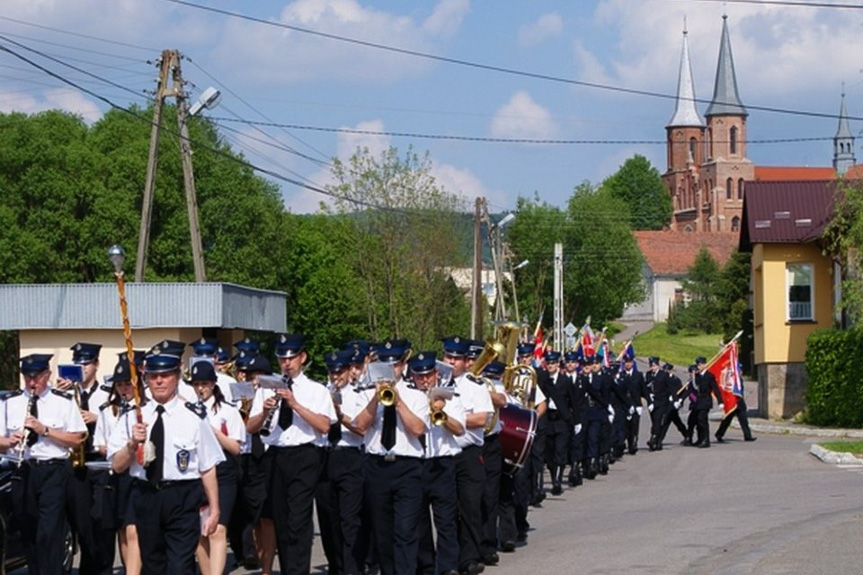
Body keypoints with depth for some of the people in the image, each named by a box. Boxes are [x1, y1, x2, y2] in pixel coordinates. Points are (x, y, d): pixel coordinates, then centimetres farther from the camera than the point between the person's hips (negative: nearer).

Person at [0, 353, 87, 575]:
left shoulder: (64, 402, 1)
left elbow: (76, 440, -4)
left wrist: (45, 430, -15)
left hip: (54, 471, -4)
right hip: (23, 472, 4)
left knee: (50, 534, -11)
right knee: (28, 533, 11)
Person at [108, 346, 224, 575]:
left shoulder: (193, 417, -2)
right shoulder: (132, 417, 6)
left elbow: (208, 467, -1)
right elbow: (117, 466, 4)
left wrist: (214, 509, -3)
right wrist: (133, 443, -14)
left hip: (183, 498, -3)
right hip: (146, 497, 4)